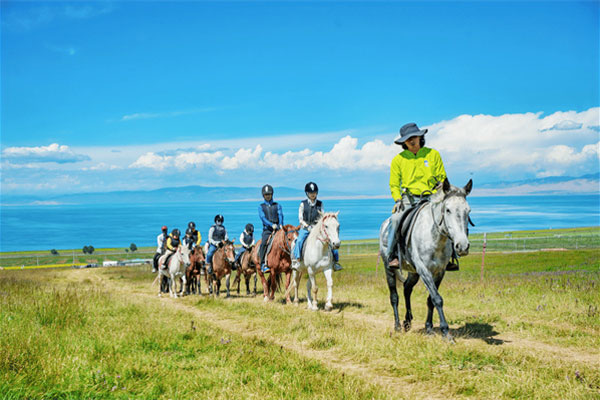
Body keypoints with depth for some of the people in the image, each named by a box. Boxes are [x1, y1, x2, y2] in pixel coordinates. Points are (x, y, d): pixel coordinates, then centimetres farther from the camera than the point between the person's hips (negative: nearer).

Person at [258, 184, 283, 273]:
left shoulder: (277, 205, 17)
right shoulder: (261, 206, 12)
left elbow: (280, 215, 2)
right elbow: (263, 217, -3)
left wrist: (280, 224, -20)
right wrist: (272, 225, -20)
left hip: (278, 229, 2)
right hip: (267, 230, -2)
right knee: (264, 242, -27)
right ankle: (263, 264, -28)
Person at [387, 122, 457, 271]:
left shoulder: (433, 154, 9)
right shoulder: (398, 160, 8)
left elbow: (442, 179, 10)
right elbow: (394, 184, 12)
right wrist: (398, 200, -6)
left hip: (430, 198, 1)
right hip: (408, 199, 0)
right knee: (396, 219, -30)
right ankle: (393, 255, -20)